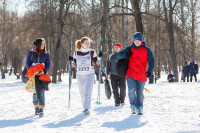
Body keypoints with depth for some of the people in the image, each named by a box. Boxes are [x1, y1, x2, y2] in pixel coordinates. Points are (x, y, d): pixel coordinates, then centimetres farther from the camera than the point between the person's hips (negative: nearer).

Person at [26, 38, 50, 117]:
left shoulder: (46, 54, 8)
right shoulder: (31, 53, 5)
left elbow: (48, 64, 5)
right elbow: (28, 64, 5)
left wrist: (44, 71, -13)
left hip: (43, 75, 0)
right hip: (34, 75, 0)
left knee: (42, 92, -9)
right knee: (36, 91, -1)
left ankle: (41, 110, -12)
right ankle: (36, 108, 13)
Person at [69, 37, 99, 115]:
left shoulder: (92, 52, 2)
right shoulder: (76, 53, 6)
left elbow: (96, 63, 6)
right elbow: (75, 64, 14)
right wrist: (71, 60, -3)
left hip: (90, 74, -3)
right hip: (80, 74, 3)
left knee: (88, 91, -14)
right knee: (82, 92, 8)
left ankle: (86, 109, -19)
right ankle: (85, 107, 20)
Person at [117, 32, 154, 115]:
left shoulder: (146, 50, 5)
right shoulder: (130, 49, 9)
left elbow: (151, 61, 0)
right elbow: (119, 55, 7)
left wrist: (149, 71, -17)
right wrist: (126, 55, -15)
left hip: (142, 75, 0)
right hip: (131, 74, 0)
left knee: (140, 92, 4)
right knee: (132, 90, -14)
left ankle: (140, 108, 16)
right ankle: (133, 106, 1)